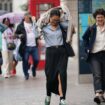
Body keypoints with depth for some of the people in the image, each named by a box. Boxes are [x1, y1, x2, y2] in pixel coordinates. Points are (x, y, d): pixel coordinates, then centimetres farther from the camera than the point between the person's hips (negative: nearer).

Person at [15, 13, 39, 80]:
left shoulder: (34, 24, 10)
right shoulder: (21, 25, 0)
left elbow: (37, 32, 20)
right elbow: (16, 33, 3)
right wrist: (19, 36, -18)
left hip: (34, 46, 3)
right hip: (26, 46, -3)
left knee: (36, 60, 4)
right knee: (25, 61, 2)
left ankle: (34, 69, 33)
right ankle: (26, 74, 16)